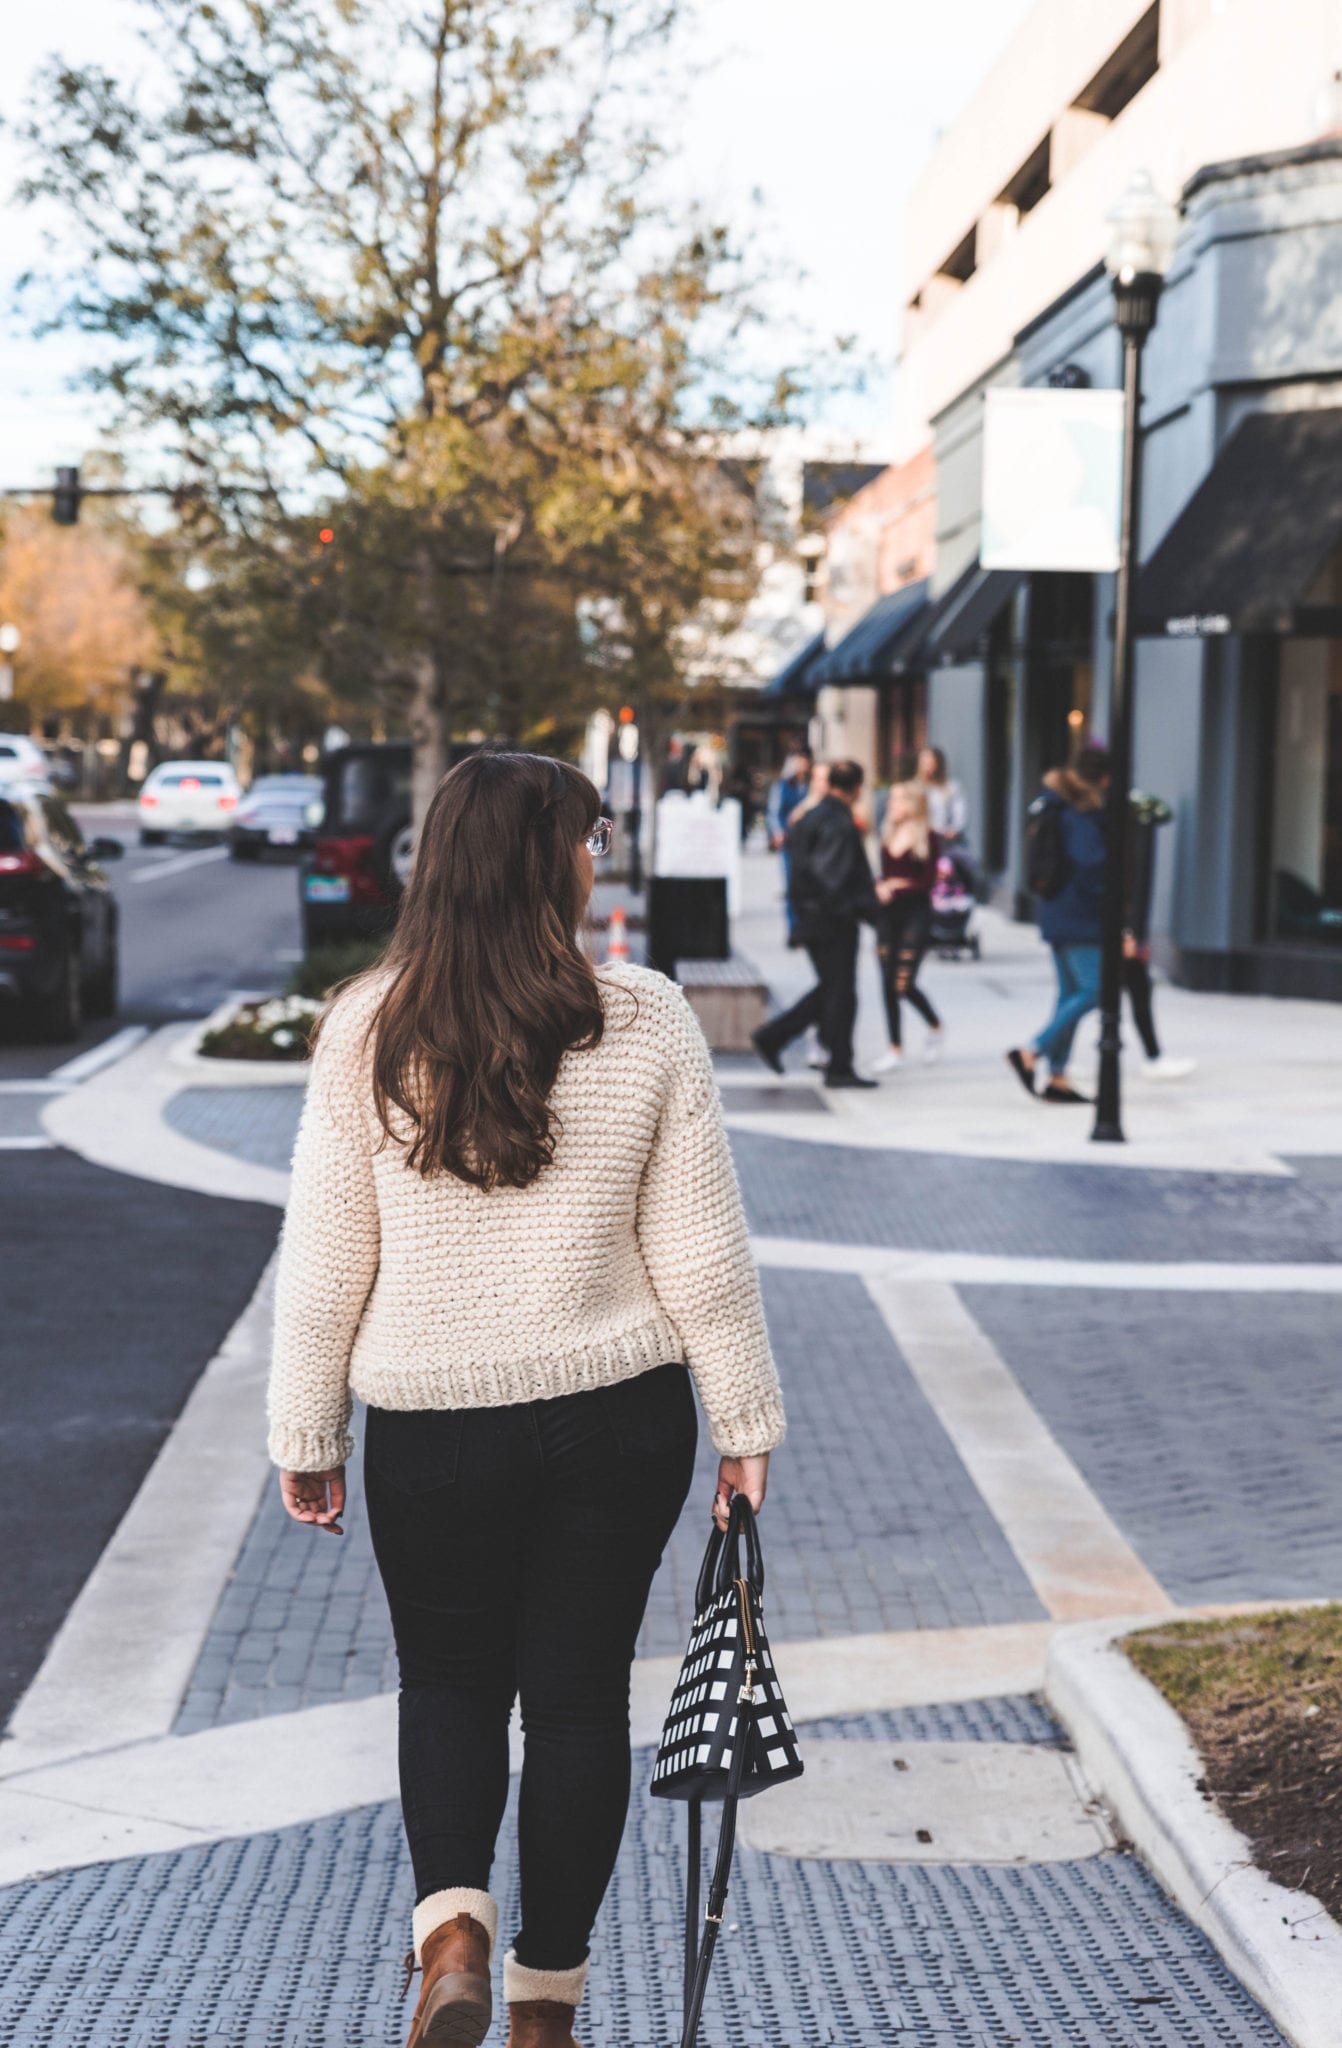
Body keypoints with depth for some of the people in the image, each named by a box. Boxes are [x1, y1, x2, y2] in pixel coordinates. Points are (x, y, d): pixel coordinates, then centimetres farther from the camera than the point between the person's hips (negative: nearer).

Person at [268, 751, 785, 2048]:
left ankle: (451, 1928, -2)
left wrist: (306, 1434, 7)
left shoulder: (369, 1032, -6)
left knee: (448, 1685, 19)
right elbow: (701, 1255, -5)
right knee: (578, 1698, 13)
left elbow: (323, 1263, -2)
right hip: (619, 1420, 0)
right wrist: (747, 1426, 4)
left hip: (431, 1426, 0)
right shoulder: (644, 1025, -8)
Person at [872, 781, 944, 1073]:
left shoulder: (928, 838, -6)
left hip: (916, 914, -5)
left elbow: (928, 881, -10)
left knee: (904, 985, -11)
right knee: (888, 985, 2)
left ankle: (934, 1026, 14)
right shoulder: (888, 836, 11)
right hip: (888, 914, 5)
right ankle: (895, 1050, 12)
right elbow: (884, 875, 13)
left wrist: (898, 887, -15)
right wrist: (880, 888, -7)